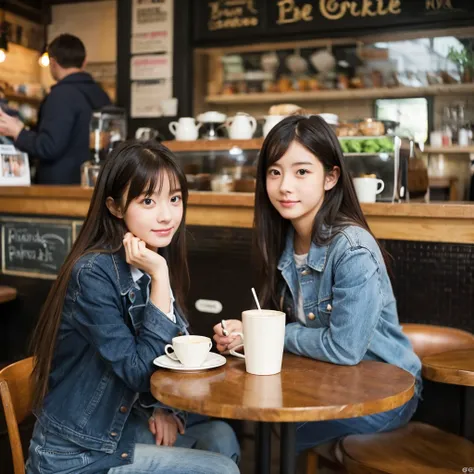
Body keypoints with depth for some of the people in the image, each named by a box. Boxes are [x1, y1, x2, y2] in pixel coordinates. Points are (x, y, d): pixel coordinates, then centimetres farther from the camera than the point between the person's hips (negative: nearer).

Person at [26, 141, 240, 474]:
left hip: (119, 420, 7)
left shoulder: (157, 262, -1)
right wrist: (159, 278, -29)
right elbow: (139, 371, -24)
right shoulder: (93, 274, -24)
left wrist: (163, 407, -5)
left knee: (220, 437, 0)